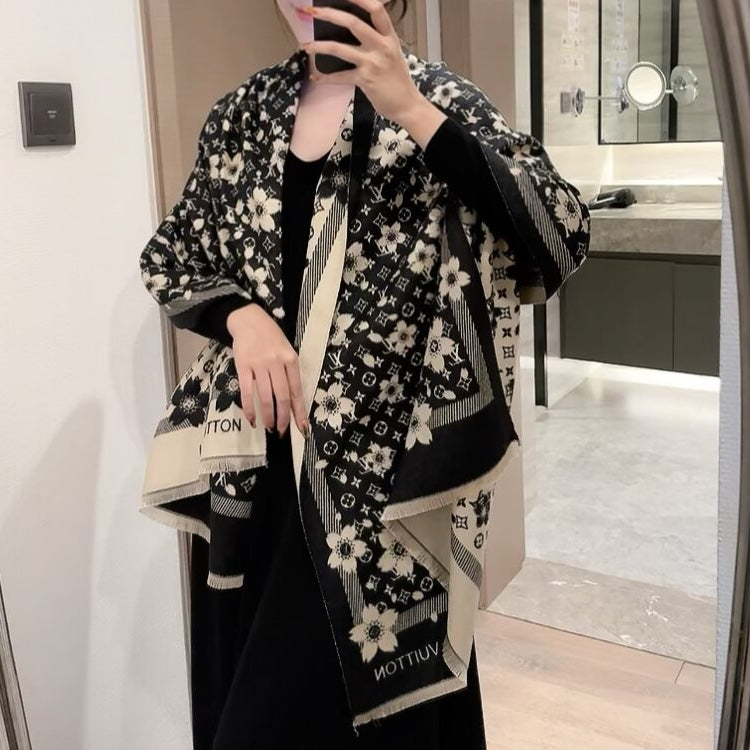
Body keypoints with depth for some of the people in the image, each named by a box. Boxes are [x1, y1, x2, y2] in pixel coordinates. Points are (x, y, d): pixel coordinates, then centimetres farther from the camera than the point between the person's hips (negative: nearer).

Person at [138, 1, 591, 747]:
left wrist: (411, 111, -25)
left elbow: (561, 239, -18)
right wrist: (241, 313, -6)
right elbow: (168, 257, 14)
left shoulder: (437, 97, -4)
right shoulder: (245, 110, 8)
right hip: (254, 456, 5)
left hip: (377, 461, -4)